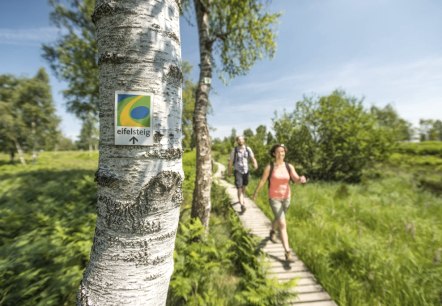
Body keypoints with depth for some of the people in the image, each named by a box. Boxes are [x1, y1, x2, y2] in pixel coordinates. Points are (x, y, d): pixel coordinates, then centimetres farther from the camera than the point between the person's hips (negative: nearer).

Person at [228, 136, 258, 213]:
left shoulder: (248, 149, -2)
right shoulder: (234, 150, -8)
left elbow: (253, 158, -13)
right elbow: (231, 161, 0)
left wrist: (255, 164, -34)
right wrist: (229, 171, 6)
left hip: (246, 170, 4)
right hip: (237, 171, -3)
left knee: (244, 187, 20)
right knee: (239, 188, -12)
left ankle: (241, 199, 46)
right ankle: (242, 205, -17)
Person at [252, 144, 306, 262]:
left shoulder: (289, 166, -6)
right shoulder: (269, 167, -14)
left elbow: (296, 179, -16)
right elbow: (262, 181, -4)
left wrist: (302, 180, -41)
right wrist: (255, 193, 6)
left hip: (286, 198, 4)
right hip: (274, 199, -4)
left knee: (278, 219, 26)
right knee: (283, 225, -12)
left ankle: (272, 231, 57)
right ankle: (288, 253, -4)